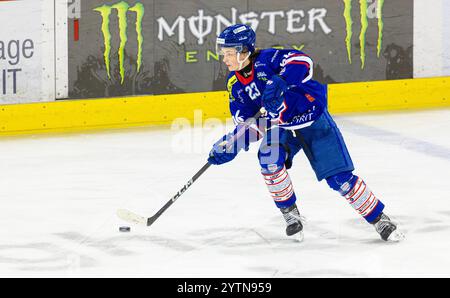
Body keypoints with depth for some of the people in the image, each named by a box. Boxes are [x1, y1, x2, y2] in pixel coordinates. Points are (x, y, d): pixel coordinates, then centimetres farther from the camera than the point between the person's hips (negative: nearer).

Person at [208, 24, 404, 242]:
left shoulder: (266, 60, -21)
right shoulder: (235, 84, -1)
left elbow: (302, 62, -37)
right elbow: (247, 123, 2)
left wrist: (280, 82, -49)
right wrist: (231, 145, -14)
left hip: (313, 119, -5)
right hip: (280, 127, 5)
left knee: (340, 178, -8)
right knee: (269, 159, -25)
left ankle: (379, 220, 6)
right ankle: (290, 214, -5)